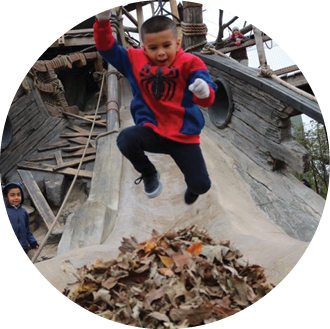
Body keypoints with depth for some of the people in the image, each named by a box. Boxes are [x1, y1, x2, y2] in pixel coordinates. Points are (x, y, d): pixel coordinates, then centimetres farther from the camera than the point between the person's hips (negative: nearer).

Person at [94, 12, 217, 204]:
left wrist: (204, 92, -46)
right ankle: (149, 174, 3)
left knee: (201, 186, -10)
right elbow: (108, 48, 1)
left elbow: (207, 98, -20)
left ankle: (192, 184, 36)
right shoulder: (136, 61, 2)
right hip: (152, 130, 2)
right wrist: (103, 22, -17)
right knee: (126, 139, -33)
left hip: (184, 135, -1)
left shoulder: (189, 63, -8)